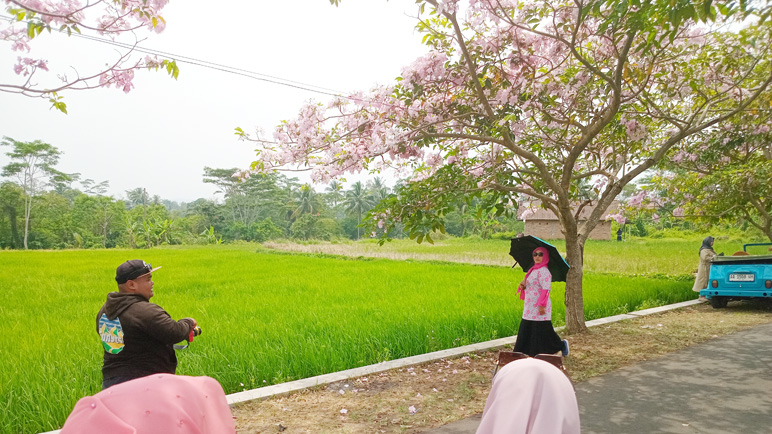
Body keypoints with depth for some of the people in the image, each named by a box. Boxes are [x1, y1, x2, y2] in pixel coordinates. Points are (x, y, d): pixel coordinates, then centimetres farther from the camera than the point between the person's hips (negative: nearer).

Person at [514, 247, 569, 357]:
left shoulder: (544, 271, -14)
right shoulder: (533, 269, 15)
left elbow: (545, 289, -20)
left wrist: (542, 305, -24)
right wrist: (523, 286, -1)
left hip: (539, 309, -9)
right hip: (530, 308, 9)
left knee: (542, 332, 1)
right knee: (525, 332, 8)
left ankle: (562, 345, 23)